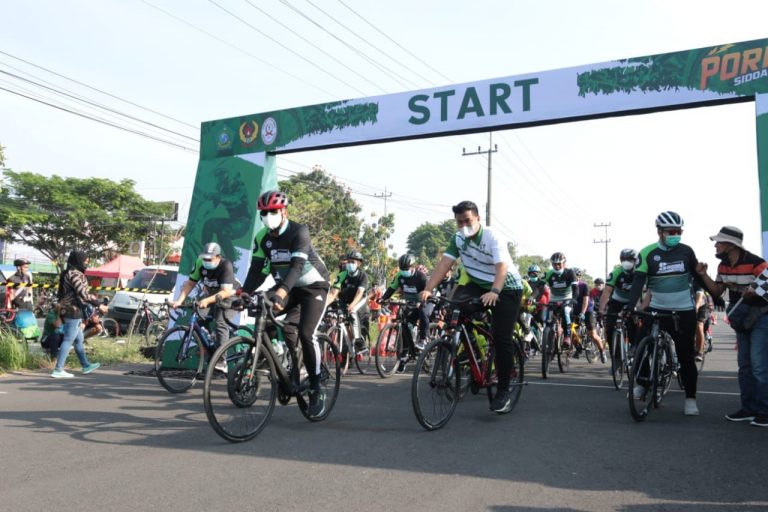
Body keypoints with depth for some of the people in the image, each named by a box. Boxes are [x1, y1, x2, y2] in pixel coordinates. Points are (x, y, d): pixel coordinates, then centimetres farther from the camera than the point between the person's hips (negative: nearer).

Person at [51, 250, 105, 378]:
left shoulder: (69, 273, 13)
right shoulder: (74, 274, -17)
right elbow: (83, 294, -23)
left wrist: (91, 297, 26)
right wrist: (99, 305, -18)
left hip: (70, 310, 10)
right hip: (73, 311, -10)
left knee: (79, 339, 19)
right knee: (68, 340, -5)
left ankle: (86, 365, 31)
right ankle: (58, 370, -3)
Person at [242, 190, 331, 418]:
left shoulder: (299, 231, -23)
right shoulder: (262, 237, -6)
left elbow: (297, 265, -36)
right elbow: (256, 269, -10)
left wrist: (281, 292, -51)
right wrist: (243, 294, -27)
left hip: (313, 286, -6)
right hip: (287, 286, 6)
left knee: (306, 333, -21)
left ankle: (316, 390, -6)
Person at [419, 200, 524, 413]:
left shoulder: (493, 238, -22)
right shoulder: (458, 239, -7)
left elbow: (502, 267, -36)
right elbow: (444, 264, -17)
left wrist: (494, 292, -54)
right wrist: (428, 289, -31)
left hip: (507, 288, -5)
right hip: (479, 285, 5)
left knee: (501, 338, -13)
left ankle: (503, 392, -2)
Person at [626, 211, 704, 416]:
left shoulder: (686, 251, 0)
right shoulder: (647, 253, -7)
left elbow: (698, 277, 12)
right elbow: (638, 281, -13)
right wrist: (630, 305, -25)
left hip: (684, 311, 1)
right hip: (656, 309, -1)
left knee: (686, 355, 3)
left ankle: (690, 398, 17)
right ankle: (642, 384, 15)